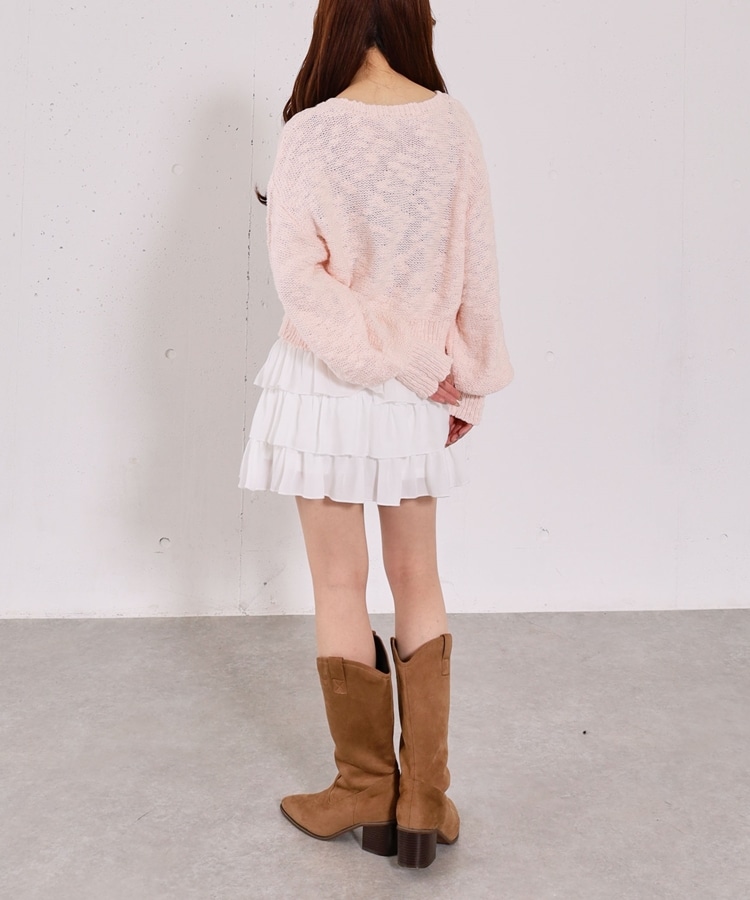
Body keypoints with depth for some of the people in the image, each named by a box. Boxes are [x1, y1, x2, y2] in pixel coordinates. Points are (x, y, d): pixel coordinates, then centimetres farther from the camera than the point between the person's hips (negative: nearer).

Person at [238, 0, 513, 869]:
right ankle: (425, 800, 18)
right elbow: (476, 267, -1)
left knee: (340, 588, 9)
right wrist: (469, 381, 8)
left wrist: (384, 355, -9)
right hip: (420, 395, 3)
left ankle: (367, 790, 21)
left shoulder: (310, 134, -11)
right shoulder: (451, 126, -3)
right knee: (419, 584, 13)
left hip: (328, 381, -3)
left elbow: (298, 276, -15)